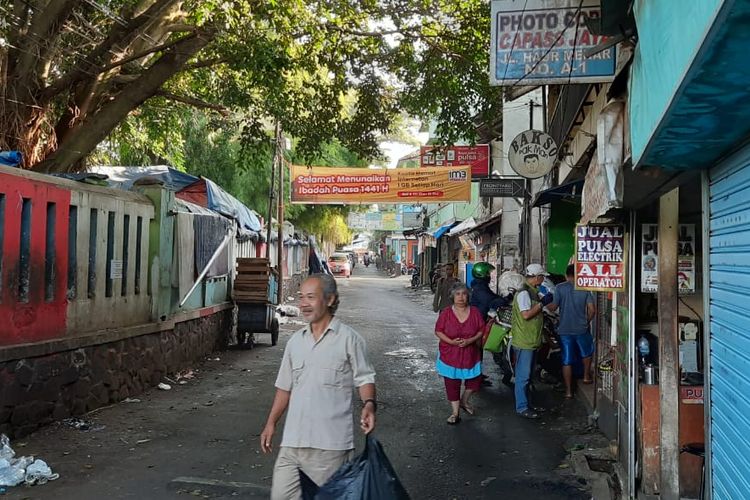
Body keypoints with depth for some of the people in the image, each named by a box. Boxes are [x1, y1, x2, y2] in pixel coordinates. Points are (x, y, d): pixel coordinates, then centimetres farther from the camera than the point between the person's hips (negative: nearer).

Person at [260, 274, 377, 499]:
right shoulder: (295, 341, 11)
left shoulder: (348, 339, -5)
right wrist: (271, 423, 15)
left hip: (330, 443, -5)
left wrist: (369, 404, -22)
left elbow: (364, 378, -3)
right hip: (293, 440, 5)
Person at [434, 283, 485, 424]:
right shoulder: (446, 313, -9)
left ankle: (464, 401, 37)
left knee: (475, 381, 7)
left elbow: (481, 331, 0)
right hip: (450, 355, -2)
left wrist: (470, 340, -17)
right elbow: (438, 331, -5)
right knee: (452, 384, 5)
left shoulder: (475, 312, -3)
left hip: (470, 355, 2)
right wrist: (451, 341, -20)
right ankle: (455, 413, 21)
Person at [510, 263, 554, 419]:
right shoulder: (524, 293, -17)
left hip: (531, 341, 10)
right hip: (524, 342, -10)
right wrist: (542, 303, -19)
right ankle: (522, 407, 4)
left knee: (527, 374, 17)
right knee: (523, 376, -3)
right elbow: (526, 314, -25)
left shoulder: (532, 292, 14)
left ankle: (526, 404, 26)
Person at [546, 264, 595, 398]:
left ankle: (568, 390, 8)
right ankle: (586, 376, 35)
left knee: (567, 361, 5)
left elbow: (554, 307, -9)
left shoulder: (560, 288, -6)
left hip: (564, 329, -1)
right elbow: (592, 310, -3)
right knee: (587, 352, 30)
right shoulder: (584, 288, -1)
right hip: (581, 328, 1)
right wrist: (586, 321, 13)